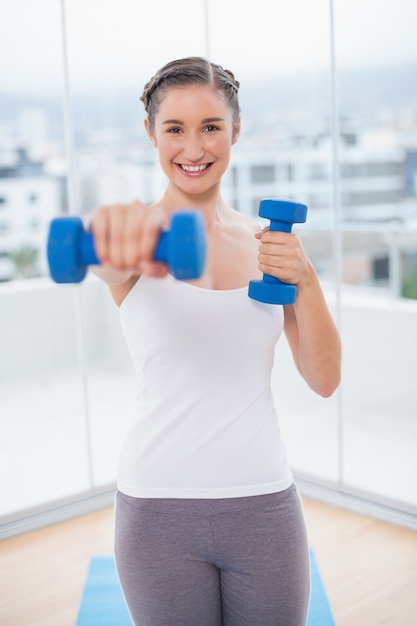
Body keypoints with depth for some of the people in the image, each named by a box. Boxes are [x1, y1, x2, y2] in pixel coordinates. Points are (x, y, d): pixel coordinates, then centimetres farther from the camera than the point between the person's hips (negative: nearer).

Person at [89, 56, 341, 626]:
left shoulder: (270, 241, 4)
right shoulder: (147, 238, -4)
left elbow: (325, 381, 1)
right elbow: (110, 258, -31)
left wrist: (305, 279, -14)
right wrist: (118, 232, -54)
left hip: (265, 501, 2)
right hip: (158, 507, -2)